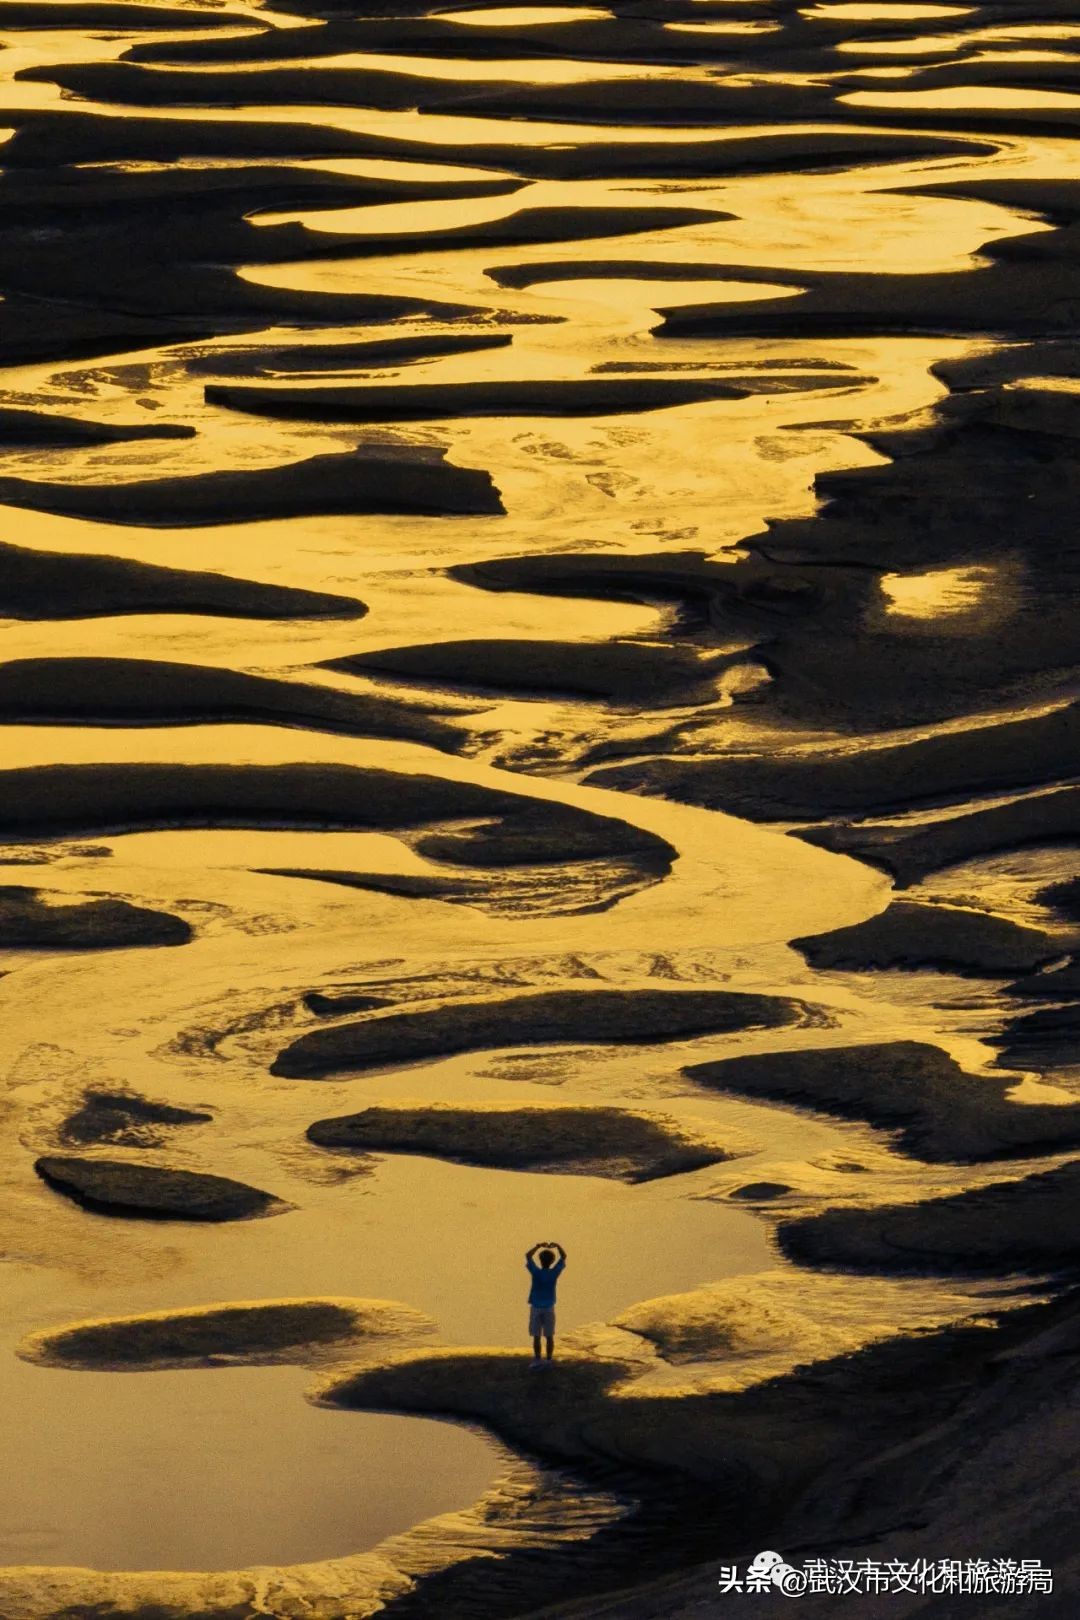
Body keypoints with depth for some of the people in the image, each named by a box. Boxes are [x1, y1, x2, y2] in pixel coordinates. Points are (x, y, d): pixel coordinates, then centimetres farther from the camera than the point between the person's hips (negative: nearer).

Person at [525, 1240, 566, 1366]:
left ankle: (538, 1360, 1)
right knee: (549, 1336, 6)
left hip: (536, 1308, -2)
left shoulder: (536, 1272, -12)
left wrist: (538, 1246, 3)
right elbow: (563, 1257, 5)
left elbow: (528, 1256, 1)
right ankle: (549, 1360, 6)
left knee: (536, 1336, 1)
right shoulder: (554, 1273, -8)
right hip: (549, 1308, 2)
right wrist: (557, 1246, 5)